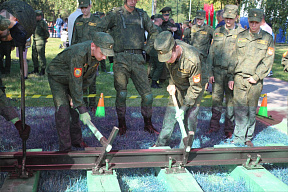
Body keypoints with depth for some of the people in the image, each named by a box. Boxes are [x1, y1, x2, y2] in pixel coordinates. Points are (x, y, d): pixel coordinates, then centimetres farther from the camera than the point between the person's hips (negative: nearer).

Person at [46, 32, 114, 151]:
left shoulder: (97, 53, -18)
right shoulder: (78, 53, -41)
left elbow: (89, 77, -5)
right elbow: (75, 83, -39)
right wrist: (82, 109, -36)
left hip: (73, 78, 6)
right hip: (57, 78, -6)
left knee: (75, 109, 7)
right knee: (63, 110, -13)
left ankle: (76, 140, 22)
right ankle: (65, 148, -6)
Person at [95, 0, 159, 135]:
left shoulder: (142, 15, 16)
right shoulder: (115, 14, 5)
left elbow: (154, 32, 24)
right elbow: (99, 30, 3)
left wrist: (147, 48, 12)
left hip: (138, 59, 3)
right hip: (121, 59, -3)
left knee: (147, 95, -1)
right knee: (121, 94, -1)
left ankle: (148, 125, 15)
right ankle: (121, 125, 14)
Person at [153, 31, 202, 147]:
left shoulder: (192, 60, -38)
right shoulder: (167, 51, -20)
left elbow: (196, 87, -26)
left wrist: (184, 108, -24)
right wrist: (171, 83, -2)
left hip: (192, 91, -5)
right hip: (177, 88, 5)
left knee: (189, 119, -6)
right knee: (169, 116, 10)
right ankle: (160, 145, 25)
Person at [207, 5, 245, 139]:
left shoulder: (241, 33, 0)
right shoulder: (217, 32, 9)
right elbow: (211, 53, 10)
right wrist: (210, 72, 4)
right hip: (217, 71, 2)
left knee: (231, 100, 5)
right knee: (216, 98, 5)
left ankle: (229, 129, 16)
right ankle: (214, 126, 17)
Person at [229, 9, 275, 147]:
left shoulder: (267, 38, 5)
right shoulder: (240, 37, 9)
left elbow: (268, 60, 1)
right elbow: (233, 57, 12)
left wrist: (256, 77, -8)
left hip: (255, 80, 0)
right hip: (239, 77, 0)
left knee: (252, 111, 7)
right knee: (240, 109, -3)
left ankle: (248, 138, 19)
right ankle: (239, 138, 4)